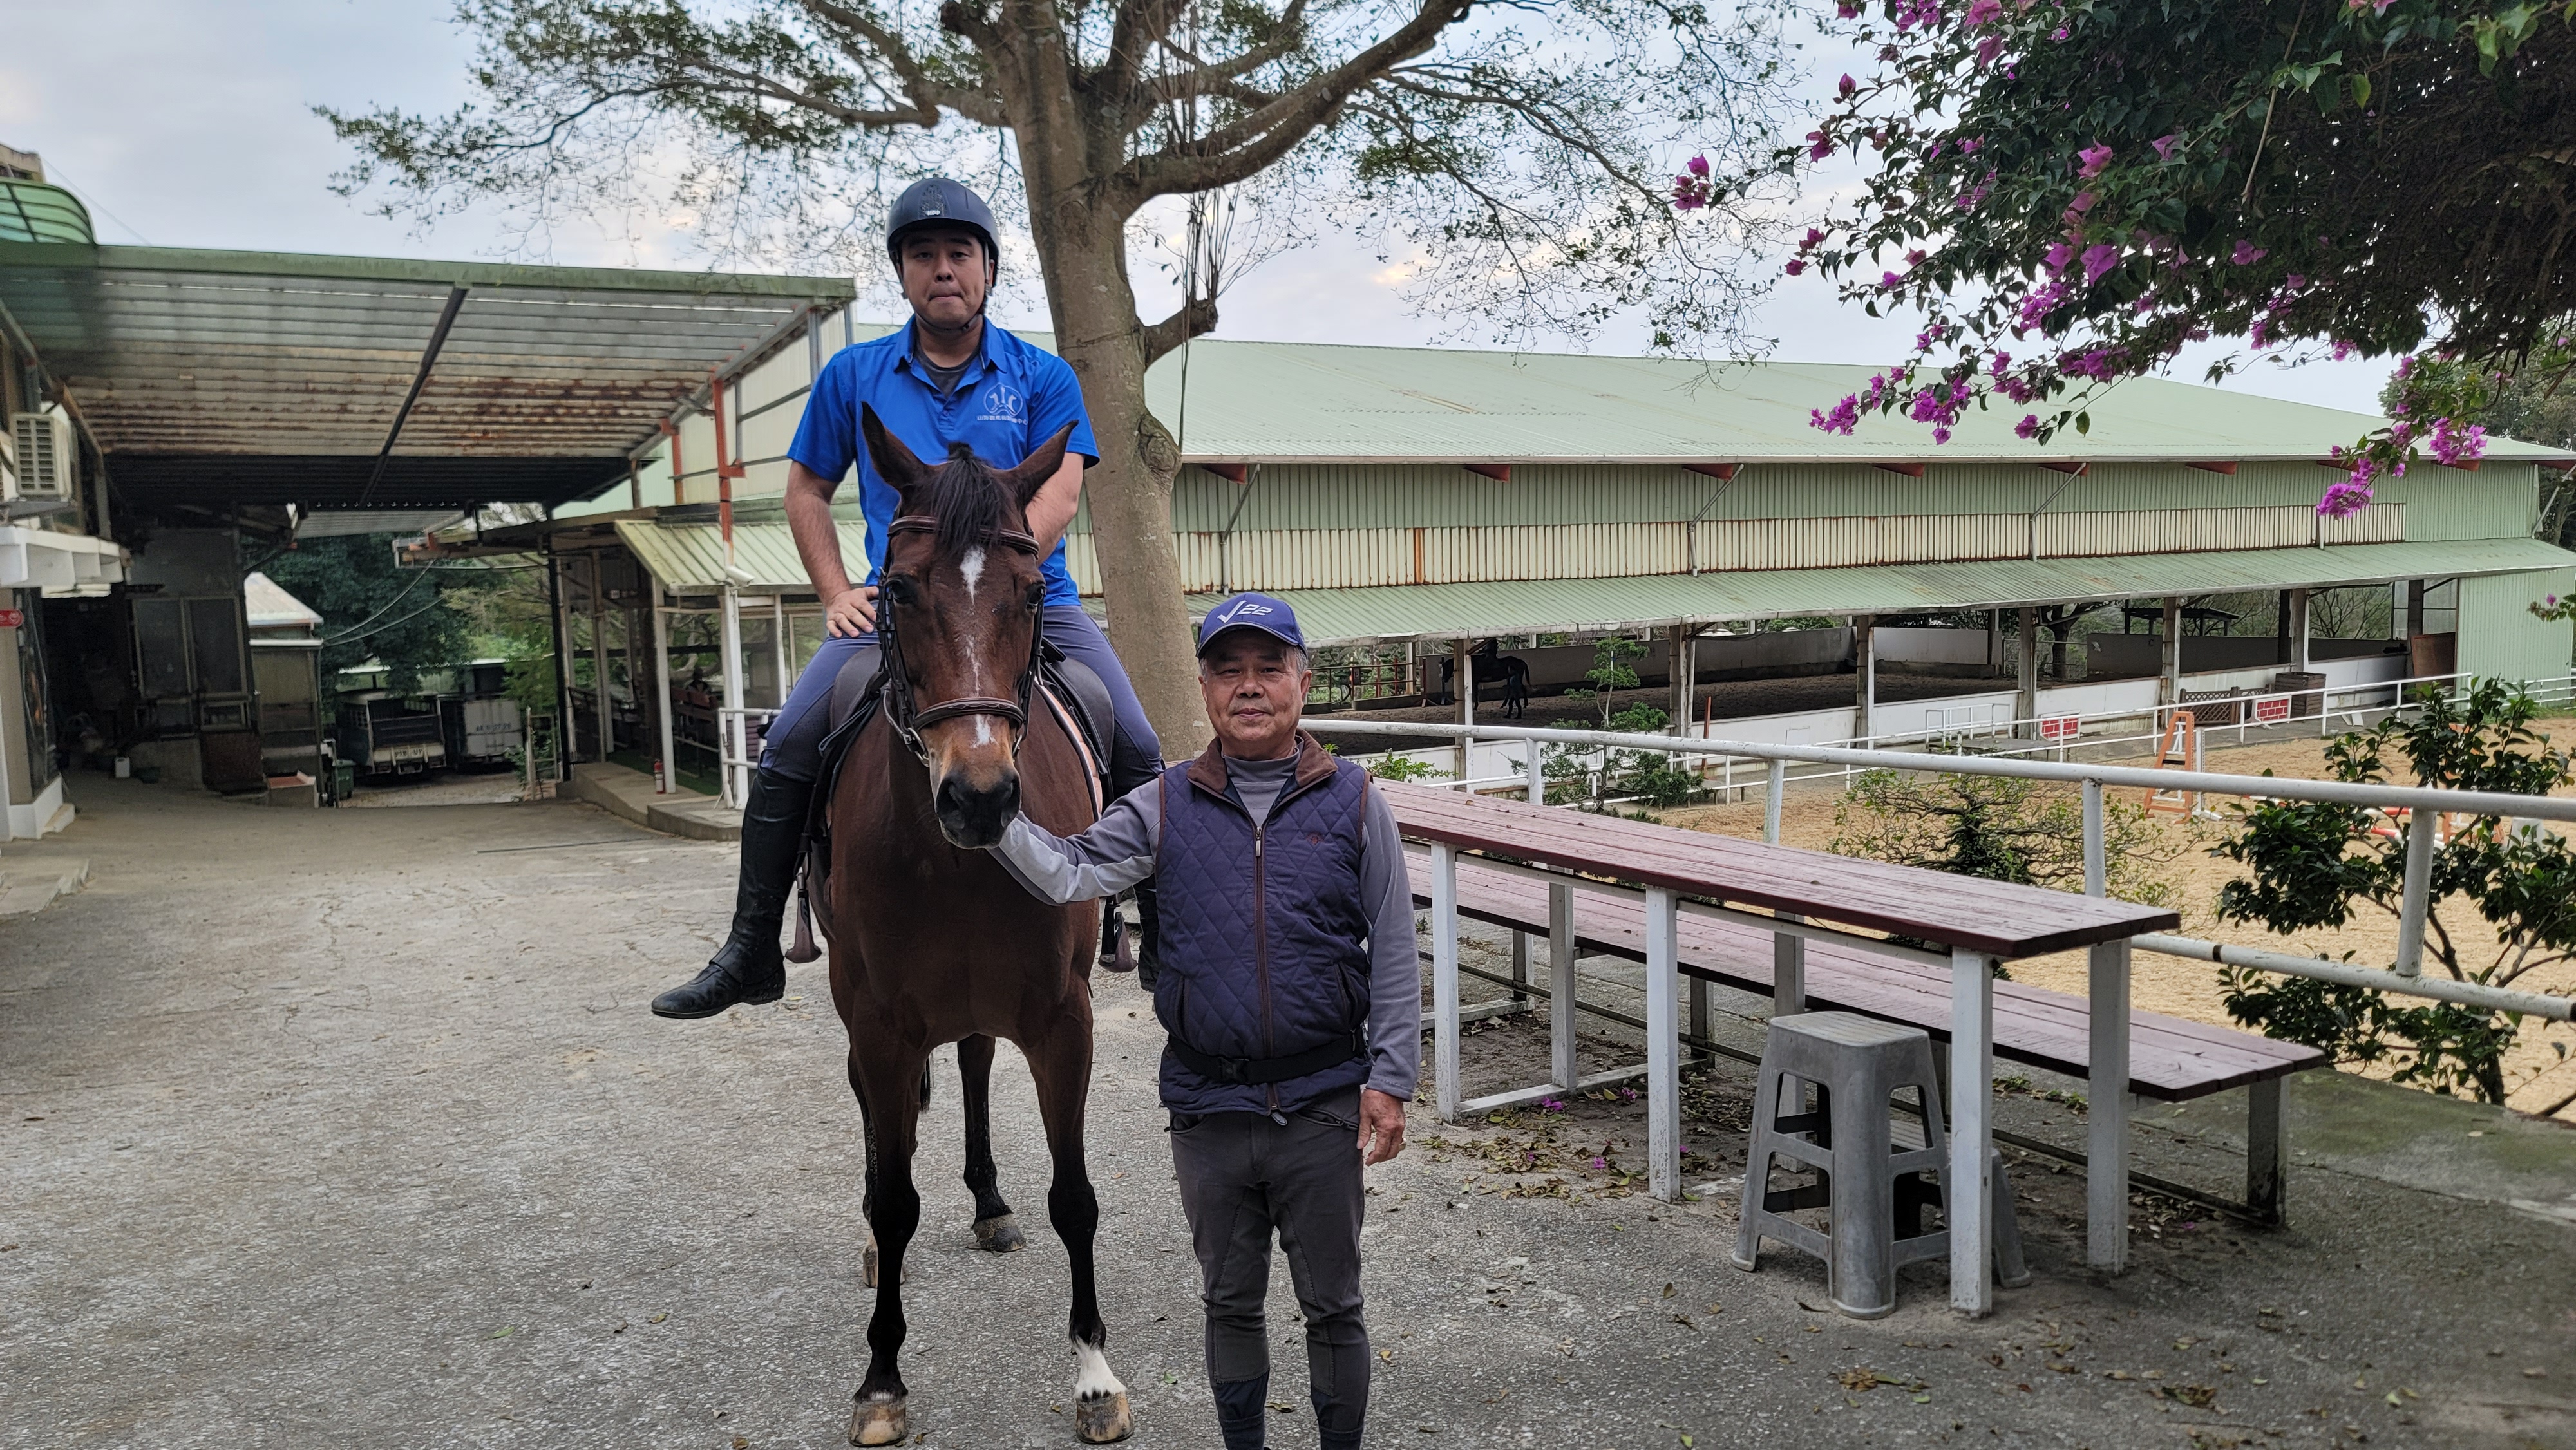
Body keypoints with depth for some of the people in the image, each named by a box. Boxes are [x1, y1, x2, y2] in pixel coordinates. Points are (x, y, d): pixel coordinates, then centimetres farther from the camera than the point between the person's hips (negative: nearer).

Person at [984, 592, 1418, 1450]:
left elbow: (1394, 956, -2)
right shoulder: (1164, 808, 1)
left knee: (1332, 1306, 12)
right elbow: (1068, 875, -11)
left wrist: (1390, 1078, -7)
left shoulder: (1355, 802, -2)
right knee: (1230, 1302, 18)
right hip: (1207, 1111, 2)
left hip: (1323, 1108, -1)